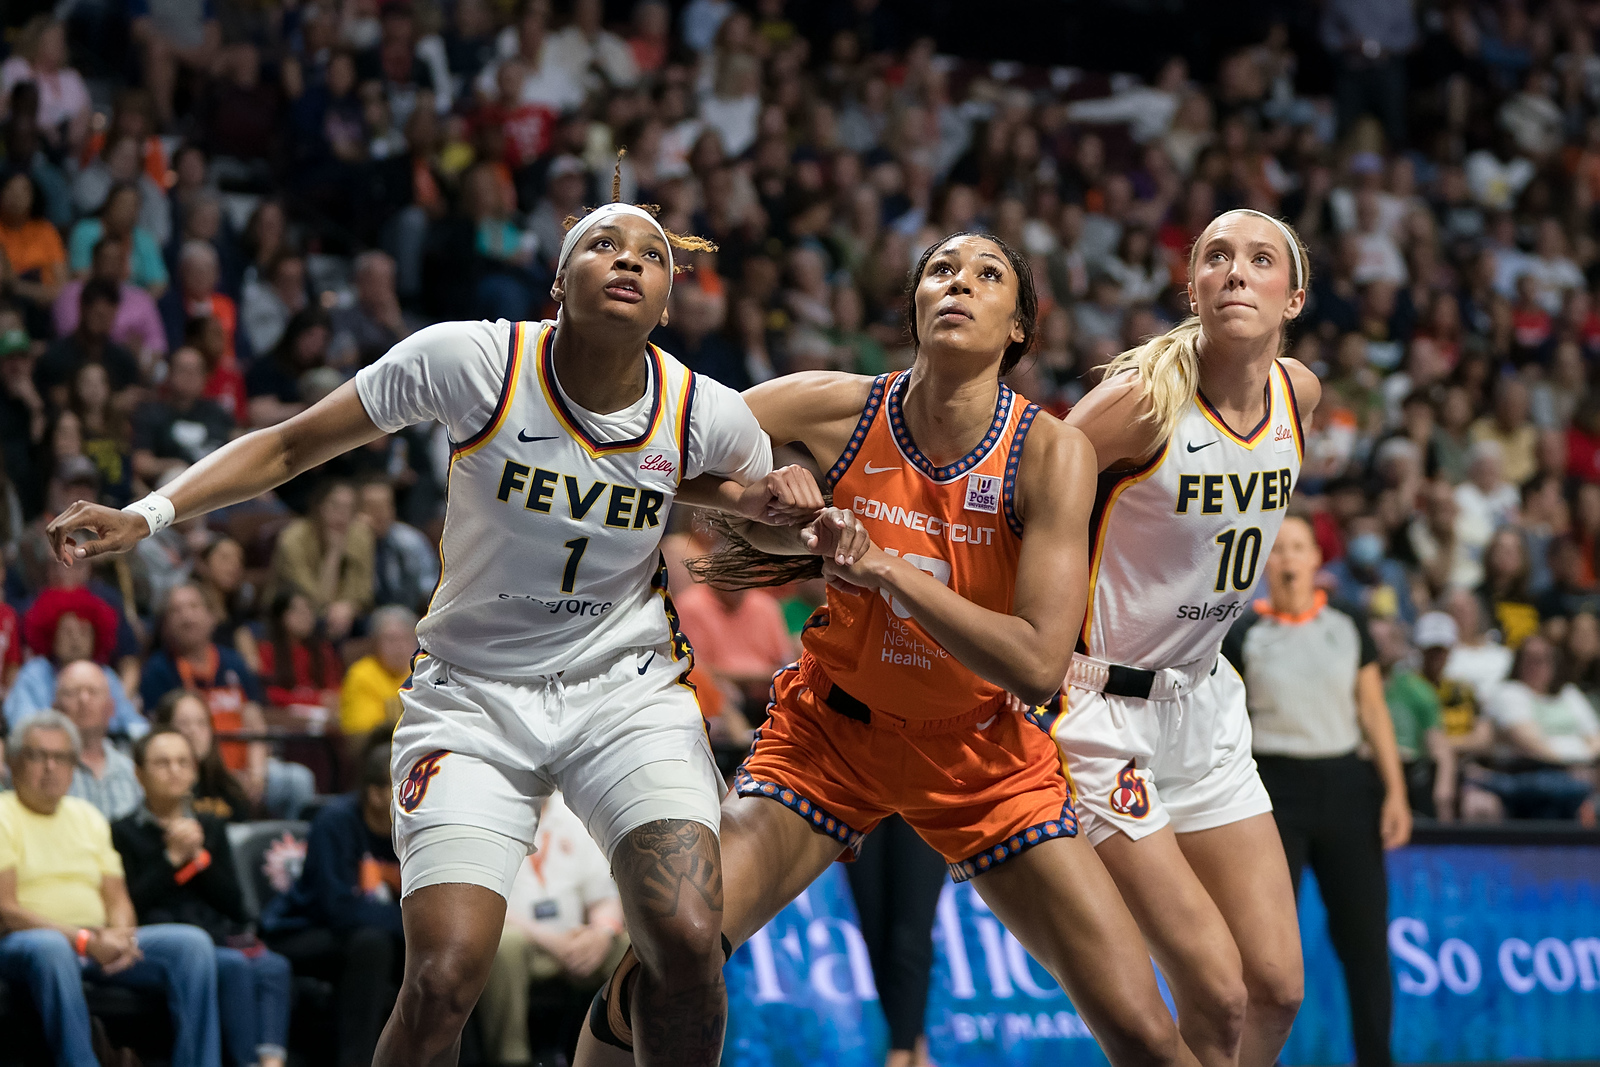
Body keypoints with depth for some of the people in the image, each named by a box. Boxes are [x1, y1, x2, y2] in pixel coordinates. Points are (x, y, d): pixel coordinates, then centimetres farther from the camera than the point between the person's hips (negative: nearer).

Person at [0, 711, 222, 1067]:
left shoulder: (88, 817, 22)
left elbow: (117, 900, 18)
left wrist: (119, 937, -7)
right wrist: (85, 940, -18)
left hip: (99, 942, 7)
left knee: (192, 942, -14)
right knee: (49, 949, -42)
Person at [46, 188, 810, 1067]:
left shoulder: (706, 414, -7)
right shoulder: (473, 360, -15)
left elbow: (783, 515, 16)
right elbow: (288, 447, -7)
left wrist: (771, 504, -8)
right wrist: (149, 514, -19)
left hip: (626, 690, 2)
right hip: (473, 695, -2)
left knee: (688, 941, -20)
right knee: (445, 976, -19)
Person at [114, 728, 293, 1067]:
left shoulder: (211, 828, 25)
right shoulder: (124, 833, 12)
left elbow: (233, 903, 12)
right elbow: (129, 905, -3)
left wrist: (198, 857, 0)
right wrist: (172, 859, -5)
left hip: (221, 935, 4)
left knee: (273, 966, -31)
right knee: (234, 966, -35)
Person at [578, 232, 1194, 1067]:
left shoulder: (1052, 455, -17)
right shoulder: (835, 410, -13)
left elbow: (1038, 665, -25)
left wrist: (882, 568, -26)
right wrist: (769, 521, -12)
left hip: (980, 751, 0)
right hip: (833, 730, 1)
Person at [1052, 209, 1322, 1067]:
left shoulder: (1298, 394, 1)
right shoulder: (1145, 400, -20)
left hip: (1205, 706, 7)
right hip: (1103, 713, -7)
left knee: (1277, 989, 4)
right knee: (1217, 996, -12)